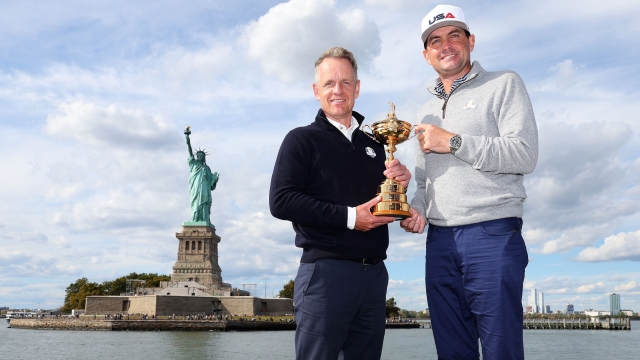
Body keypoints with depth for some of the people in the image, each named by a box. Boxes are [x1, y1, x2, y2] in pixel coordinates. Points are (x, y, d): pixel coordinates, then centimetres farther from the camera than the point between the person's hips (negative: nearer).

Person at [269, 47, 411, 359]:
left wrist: (400, 184, 1)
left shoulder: (374, 145, 18)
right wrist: (349, 217, -15)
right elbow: (280, 202, -12)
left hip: (374, 272, 6)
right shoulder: (301, 140, 1)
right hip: (325, 270, -5)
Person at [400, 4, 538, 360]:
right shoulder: (426, 112, 22)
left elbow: (525, 154, -9)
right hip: (439, 241, 6)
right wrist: (417, 209, 4)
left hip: (492, 234, -5)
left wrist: (453, 142, -10)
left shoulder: (503, 84, 4)